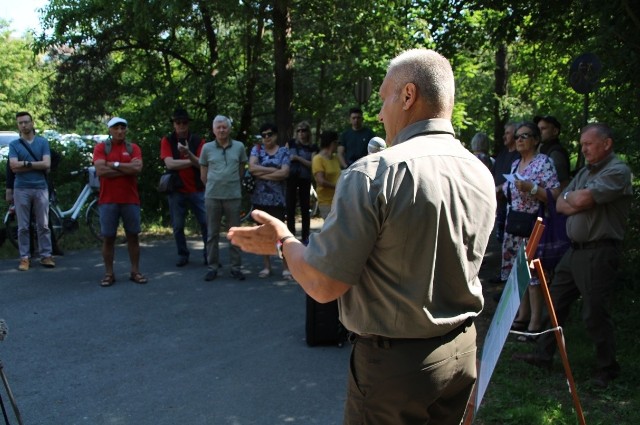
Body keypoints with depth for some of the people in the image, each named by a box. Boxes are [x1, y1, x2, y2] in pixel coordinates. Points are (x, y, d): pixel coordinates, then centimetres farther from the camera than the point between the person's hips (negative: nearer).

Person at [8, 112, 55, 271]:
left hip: (40, 188, 0)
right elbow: (14, 167, -7)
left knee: (43, 225, 3)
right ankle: (25, 257, 8)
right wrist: (37, 165, -7)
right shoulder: (14, 145, 6)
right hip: (21, 189, 0)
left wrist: (26, 163, -6)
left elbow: (46, 165, -6)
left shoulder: (43, 142, 6)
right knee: (23, 226, 3)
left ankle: (45, 255, 8)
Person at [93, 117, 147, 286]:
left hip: (130, 200, 2)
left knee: (133, 236, 7)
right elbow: (100, 171, -13)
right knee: (108, 238, 2)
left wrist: (114, 165, -9)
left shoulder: (133, 148, 6)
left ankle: (135, 271, 15)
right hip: (108, 200, -1)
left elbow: (138, 168, -10)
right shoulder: (101, 147, 2)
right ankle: (109, 273, 10)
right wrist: (127, 168, -9)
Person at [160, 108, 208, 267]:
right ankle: (183, 255, 19)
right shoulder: (167, 141, 0)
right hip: (176, 190, 0)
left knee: (206, 223, -1)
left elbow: (202, 164, -9)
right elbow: (169, 164, -13)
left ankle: (208, 254, 9)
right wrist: (193, 162, -11)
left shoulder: (198, 140, 2)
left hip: (197, 190, 0)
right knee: (178, 226, 5)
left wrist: (189, 154, -27)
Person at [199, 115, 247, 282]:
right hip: (212, 196, 0)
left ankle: (236, 267, 14)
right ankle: (212, 267, 15)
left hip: (234, 196, 0)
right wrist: (214, 186, 11)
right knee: (212, 233, 6)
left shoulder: (239, 147, 3)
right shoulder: (207, 148, 3)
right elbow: (203, 175, 10)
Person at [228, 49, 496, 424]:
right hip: (462, 352, 6)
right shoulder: (483, 176, -1)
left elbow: (323, 284, -20)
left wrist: (284, 241, -1)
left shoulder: (374, 174, -21)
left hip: (394, 363, -6)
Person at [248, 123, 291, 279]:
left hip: (277, 199, -3)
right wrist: (273, 169, -12)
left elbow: (284, 173, -12)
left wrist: (261, 174, -10)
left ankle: (286, 268, 4)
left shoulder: (283, 151, 2)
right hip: (260, 198, 3)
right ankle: (266, 266, 18)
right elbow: (252, 167, -10)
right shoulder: (256, 150, 8)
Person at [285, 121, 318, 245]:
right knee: (290, 207, -1)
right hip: (291, 178, 0)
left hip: (305, 180, 0)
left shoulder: (312, 147, 3)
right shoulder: (291, 143, 5)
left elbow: (313, 165, -8)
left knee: (305, 209, 4)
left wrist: (298, 158, -17)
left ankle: (305, 237, 13)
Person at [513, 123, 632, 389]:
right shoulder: (585, 172, 16)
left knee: (594, 312, -2)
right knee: (555, 303, 13)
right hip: (575, 249, 9)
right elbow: (560, 205, 10)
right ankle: (544, 355, 24)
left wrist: (569, 196, -2)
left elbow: (583, 199, -24)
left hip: (599, 252, -9)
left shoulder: (617, 171, -12)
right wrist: (578, 204, -11)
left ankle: (607, 368, 14)